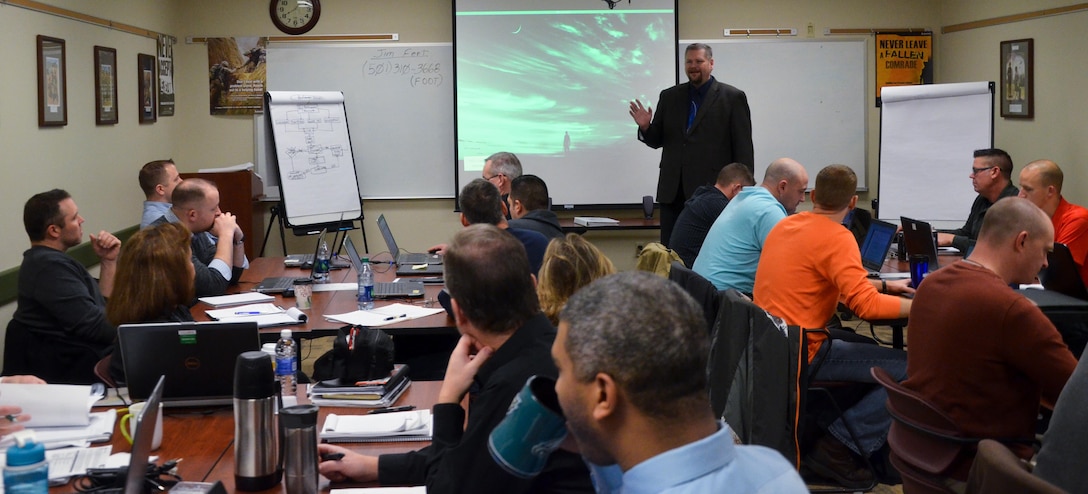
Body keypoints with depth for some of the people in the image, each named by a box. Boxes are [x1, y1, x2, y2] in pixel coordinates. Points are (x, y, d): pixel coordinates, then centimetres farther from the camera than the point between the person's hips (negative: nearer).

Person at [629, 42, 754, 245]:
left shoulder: (733, 98, 1)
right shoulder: (669, 97, 13)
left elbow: (743, 148, -1)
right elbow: (657, 141, 14)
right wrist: (645, 127, -8)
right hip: (673, 192, 4)